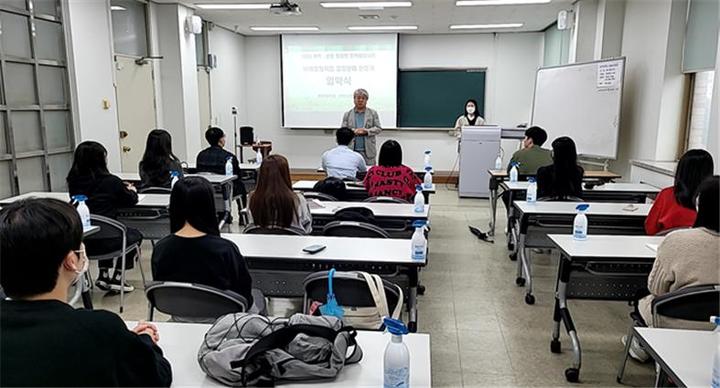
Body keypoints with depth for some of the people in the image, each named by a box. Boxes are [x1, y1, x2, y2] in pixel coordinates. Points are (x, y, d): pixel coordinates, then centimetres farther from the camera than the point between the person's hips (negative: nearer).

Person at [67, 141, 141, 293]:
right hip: (104, 242, -5)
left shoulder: (73, 181, 3)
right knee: (135, 235, 25)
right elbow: (131, 200, 8)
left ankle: (103, 275, 34)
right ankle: (116, 279, 22)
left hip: (78, 241, 5)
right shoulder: (111, 181, -9)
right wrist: (132, 191, 30)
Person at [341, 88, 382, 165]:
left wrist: (367, 131, -13)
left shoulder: (373, 113, 9)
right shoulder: (347, 114, 10)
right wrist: (353, 131, -13)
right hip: (351, 150, 0)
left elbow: (378, 128, 5)